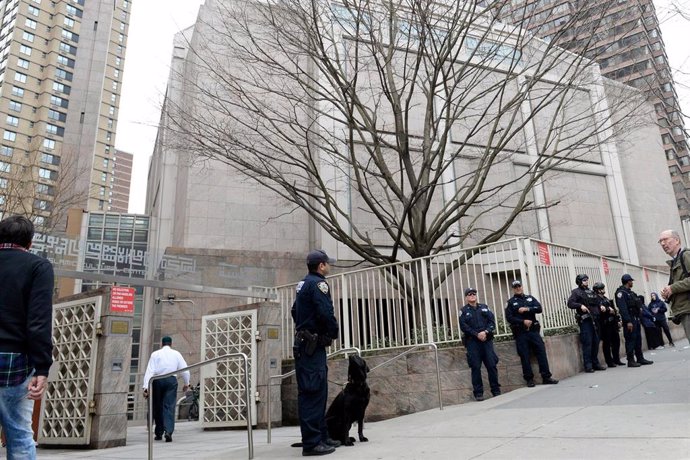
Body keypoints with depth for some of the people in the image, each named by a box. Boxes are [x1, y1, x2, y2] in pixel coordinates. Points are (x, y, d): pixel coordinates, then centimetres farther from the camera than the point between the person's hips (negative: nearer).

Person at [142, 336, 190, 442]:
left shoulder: (155, 354, 10)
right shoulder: (176, 354, 11)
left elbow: (149, 371, -1)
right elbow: (185, 370, 10)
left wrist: (146, 387, -6)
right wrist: (186, 384, 24)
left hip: (157, 381, 0)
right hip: (171, 380, 0)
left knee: (157, 407, 12)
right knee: (169, 406, -1)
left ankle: (159, 433, 19)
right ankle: (168, 431, -18)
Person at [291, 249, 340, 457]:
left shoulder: (303, 284, 17)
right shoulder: (318, 283, -13)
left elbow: (295, 311, 23)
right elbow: (326, 313, -22)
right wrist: (334, 333, -5)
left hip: (304, 344, 10)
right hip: (313, 346, -10)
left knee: (318, 392, 15)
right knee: (312, 393, -8)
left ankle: (321, 437, 22)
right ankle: (311, 442, -5)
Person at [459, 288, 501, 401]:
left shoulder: (484, 307, 15)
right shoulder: (463, 311, 7)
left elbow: (492, 321, 5)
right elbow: (463, 326, -5)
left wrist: (486, 332, -12)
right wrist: (477, 334, -14)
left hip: (487, 340, 2)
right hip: (472, 342, -2)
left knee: (492, 365, 0)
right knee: (476, 367, -2)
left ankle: (496, 390, 11)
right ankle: (478, 393, 4)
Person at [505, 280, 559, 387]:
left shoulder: (530, 298, 15)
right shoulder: (511, 302, 5)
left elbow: (539, 308, 0)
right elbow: (509, 318, -4)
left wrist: (527, 309, -14)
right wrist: (523, 321, -14)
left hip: (533, 330, 3)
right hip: (520, 333, -2)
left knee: (541, 351, -3)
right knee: (524, 356, -2)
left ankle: (546, 377, 2)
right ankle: (529, 379, 6)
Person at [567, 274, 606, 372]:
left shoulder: (591, 292, 20)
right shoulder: (576, 292, 0)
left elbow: (597, 302, 30)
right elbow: (570, 303, -10)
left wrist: (600, 306, 9)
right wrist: (580, 306, -23)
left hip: (594, 320, 7)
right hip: (585, 320, -7)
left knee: (595, 342, 9)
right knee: (587, 343, -8)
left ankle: (595, 363, 19)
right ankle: (588, 365, -4)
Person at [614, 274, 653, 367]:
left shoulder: (630, 292, 19)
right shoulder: (621, 292, -12)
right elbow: (622, 308, -20)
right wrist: (628, 321, -24)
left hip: (636, 318, 10)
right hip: (629, 319, -10)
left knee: (638, 339, 13)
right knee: (630, 340, -6)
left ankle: (640, 358, 20)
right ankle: (631, 361, -2)